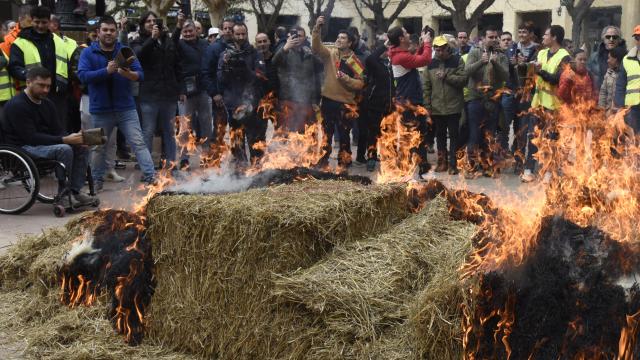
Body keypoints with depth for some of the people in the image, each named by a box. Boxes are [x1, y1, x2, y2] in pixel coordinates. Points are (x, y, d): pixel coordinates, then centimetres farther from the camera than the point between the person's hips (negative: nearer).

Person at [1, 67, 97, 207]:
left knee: (81, 147, -8)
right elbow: (31, 137, -23)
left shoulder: (47, 104, 10)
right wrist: (64, 140, -29)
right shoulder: (17, 105, -16)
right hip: (23, 147, -9)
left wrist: (73, 138, -17)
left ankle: (75, 191, -11)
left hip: (44, 143, 9)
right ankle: (63, 195, -20)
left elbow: (57, 130, 8)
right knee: (64, 149, -30)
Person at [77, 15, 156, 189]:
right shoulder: (88, 53, 0)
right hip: (100, 109, 0)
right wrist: (107, 71, -25)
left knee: (138, 143, -6)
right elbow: (83, 76, -14)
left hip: (126, 108, 0)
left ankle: (150, 176, -9)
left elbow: (140, 74, -2)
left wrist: (129, 74, -25)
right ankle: (97, 179, 26)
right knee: (99, 147, 12)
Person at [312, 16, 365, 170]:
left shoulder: (354, 62, -3)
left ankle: (344, 162, 18)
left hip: (345, 103, -2)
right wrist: (317, 29, -30)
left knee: (344, 134, 7)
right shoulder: (329, 53, 1)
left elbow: (360, 84, -5)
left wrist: (346, 79, -20)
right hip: (328, 100, 2)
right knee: (326, 132, 11)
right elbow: (316, 47, -18)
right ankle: (323, 160, 22)